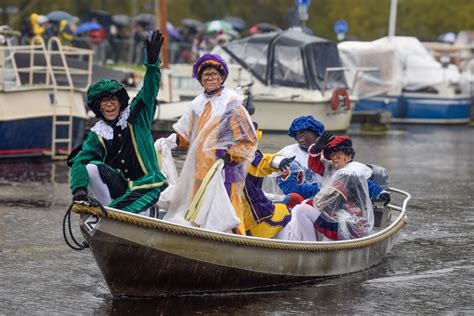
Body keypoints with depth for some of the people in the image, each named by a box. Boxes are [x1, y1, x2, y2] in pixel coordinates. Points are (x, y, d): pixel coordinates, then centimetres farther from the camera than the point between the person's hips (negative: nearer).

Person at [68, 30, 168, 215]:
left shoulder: (136, 116, -1)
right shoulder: (97, 135, 1)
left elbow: (149, 91, -11)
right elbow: (79, 161, -9)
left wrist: (152, 62, -27)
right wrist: (79, 189, -27)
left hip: (145, 188, -4)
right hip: (118, 185, 4)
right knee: (91, 168, -22)